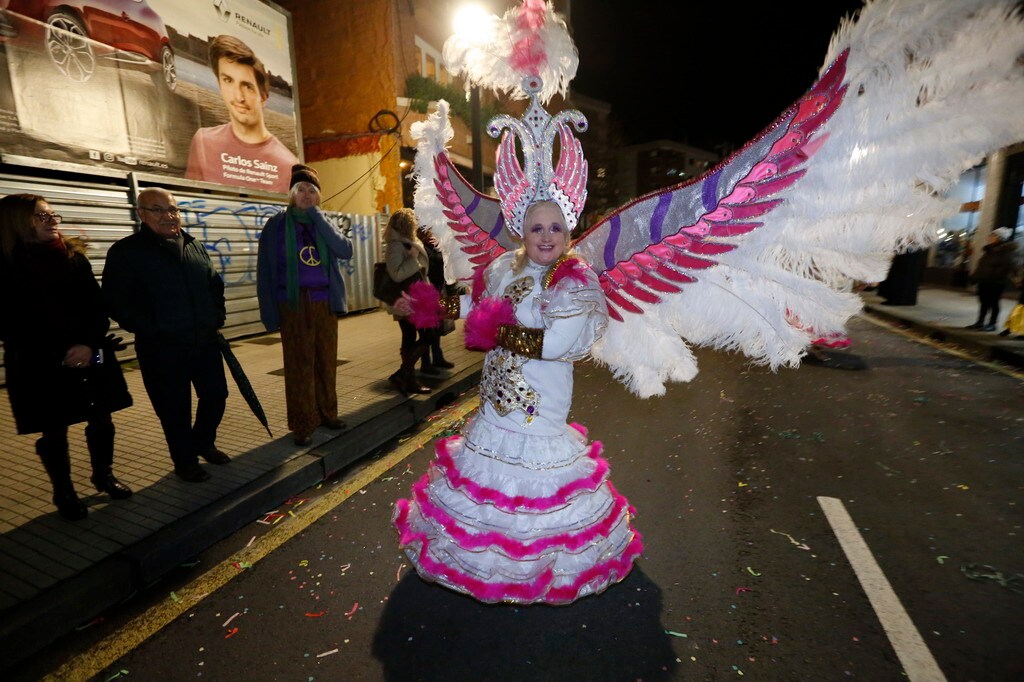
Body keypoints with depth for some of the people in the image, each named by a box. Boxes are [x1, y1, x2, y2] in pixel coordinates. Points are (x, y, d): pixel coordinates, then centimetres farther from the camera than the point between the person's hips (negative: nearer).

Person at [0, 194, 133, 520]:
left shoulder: (74, 257, 4)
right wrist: (59, 355, -13)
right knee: (53, 432, 8)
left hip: (90, 356, 3)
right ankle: (64, 492, 24)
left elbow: (97, 306, 0)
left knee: (101, 420, 9)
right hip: (39, 365, -2)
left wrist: (89, 343, -16)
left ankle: (103, 474, 30)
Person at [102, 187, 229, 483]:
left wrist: (218, 317, 9)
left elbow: (215, 285, 19)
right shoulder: (126, 251, -6)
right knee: (175, 409, 6)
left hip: (205, 342, 5)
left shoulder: (195, 246, 10)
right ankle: (185, 461, 26)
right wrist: (151, 330, -15)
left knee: (216, 395, 13)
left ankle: (203, 443, 38)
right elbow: (117, 303, -8)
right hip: (161, 349, -4)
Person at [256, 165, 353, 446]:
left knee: (327, 361, 10)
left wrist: (317, 216, -10)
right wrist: (270, 313, -9)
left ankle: (327, 413, 24)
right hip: (294, 304, -3)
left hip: (325, 303, 4)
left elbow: (346, 250, -8)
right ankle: (302, 424, 10)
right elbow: (265, 272, -3)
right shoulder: (277, 224, 1)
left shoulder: (323, 223, 12)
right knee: (299, 364, 1)